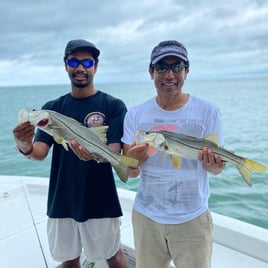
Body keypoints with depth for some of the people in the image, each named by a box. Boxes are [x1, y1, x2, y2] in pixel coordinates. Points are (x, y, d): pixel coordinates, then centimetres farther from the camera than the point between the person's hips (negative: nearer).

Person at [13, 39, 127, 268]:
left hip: (101, 202, -3)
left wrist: (95, 154, -37)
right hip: (61, 202, 4)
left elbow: (114, 152, -15)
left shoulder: (113, 105, -8)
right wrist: (25, 147, -29)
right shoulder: (52, 108, 3)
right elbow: (40, 153, -6)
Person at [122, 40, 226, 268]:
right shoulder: (135, 115, -5)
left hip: (192, 220, -1)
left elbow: (215, 166, -4)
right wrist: (133, 161, -26)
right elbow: (130, 172, -3)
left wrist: (214, 164, -27)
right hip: (146, 217, 2)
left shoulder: (208, 111, -9)